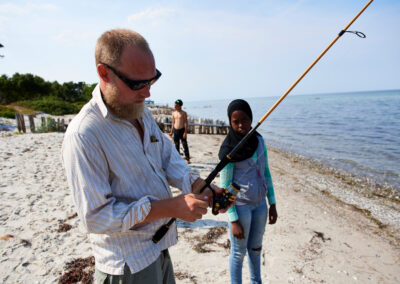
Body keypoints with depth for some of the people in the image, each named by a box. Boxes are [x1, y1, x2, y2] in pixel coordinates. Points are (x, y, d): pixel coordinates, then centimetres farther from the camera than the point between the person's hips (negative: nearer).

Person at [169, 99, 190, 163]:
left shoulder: (184, 113, -4)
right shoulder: (174, 113, 8)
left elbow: (186, 123, -6)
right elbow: (173, 123, 14)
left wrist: (185, 132, -14)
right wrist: (171, 132, 11)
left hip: (182, 130, -4)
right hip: (175, 130, 4)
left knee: (185, 144, -3)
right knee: (176, 145, 9)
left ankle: (187, 158, 4)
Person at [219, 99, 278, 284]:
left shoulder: (259, 140, 2)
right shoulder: (229, 149, -15)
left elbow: (266, 173, 9)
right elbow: (225, 187, -13)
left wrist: (272, 204, 9)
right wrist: (234, 220, -14)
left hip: (260, 204, 6)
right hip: (240, 206, -5)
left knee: (255, 248, 22)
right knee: (239, 253, 9)